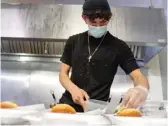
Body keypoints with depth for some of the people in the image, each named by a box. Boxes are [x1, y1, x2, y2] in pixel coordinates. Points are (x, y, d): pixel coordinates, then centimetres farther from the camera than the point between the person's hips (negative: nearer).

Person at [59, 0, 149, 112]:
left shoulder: (118, 46, -2)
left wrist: (142, 89, -31)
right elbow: (63, 74, 6)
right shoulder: (73, 41, 5)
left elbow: (138, 76, -7)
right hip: (68, 103, 0)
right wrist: (73, 89, -16)